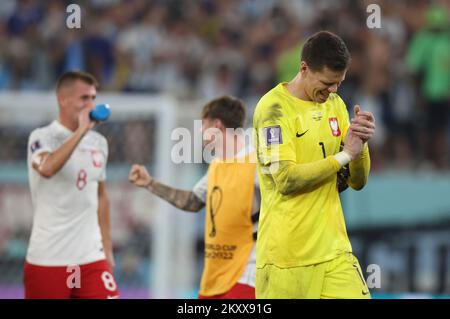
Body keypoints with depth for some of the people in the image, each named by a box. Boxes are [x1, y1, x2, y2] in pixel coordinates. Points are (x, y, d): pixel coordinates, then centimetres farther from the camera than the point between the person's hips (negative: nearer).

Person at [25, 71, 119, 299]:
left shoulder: (98, 142, 11)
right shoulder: (42, 137, -8)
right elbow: (47, 168, -31)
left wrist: (107, 248, 19)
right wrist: (81, 131, -26)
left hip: (91, 257, 5)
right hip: (48, 259, -5)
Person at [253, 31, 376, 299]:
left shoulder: (335, 104, 11)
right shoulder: (274, 108, -10)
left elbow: (358, 181, 10)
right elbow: (286, 180, -19)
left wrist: (361, 143, -9)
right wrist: (345, 154, -14)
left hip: (334, 247, 6)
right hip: (287, 254, -6)